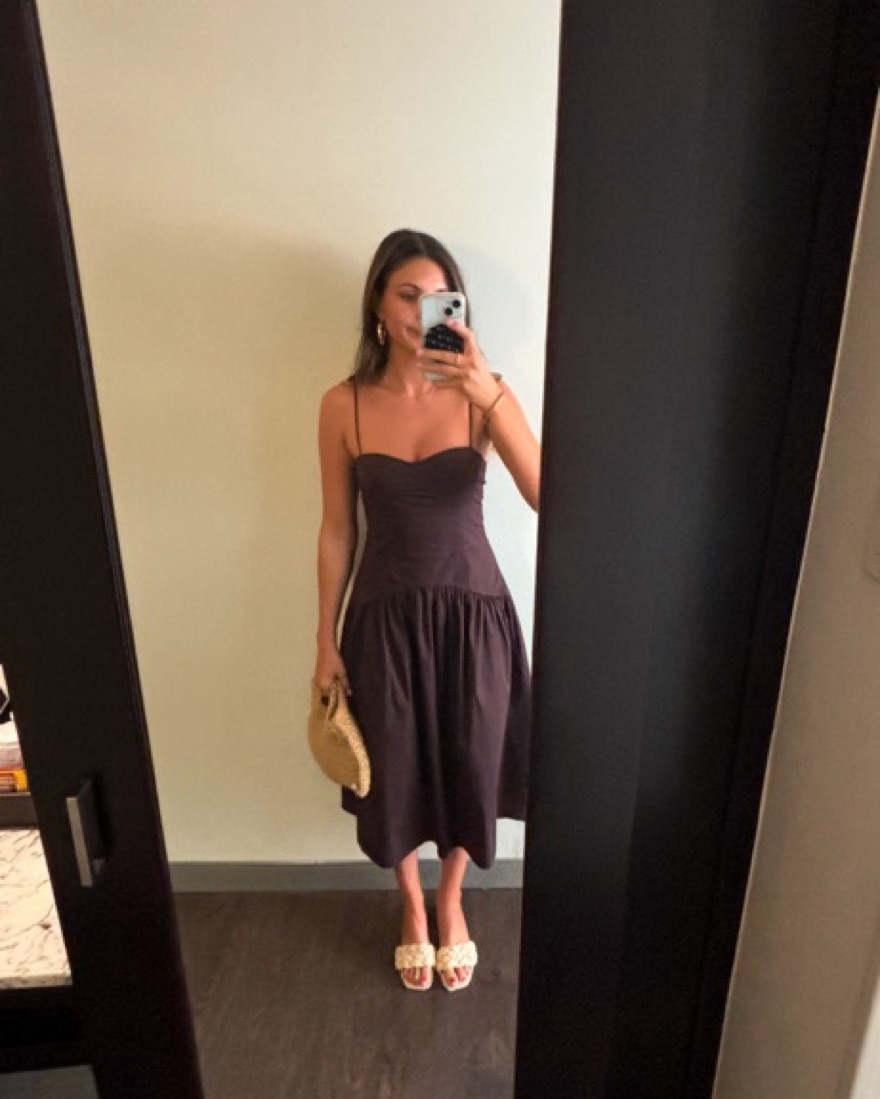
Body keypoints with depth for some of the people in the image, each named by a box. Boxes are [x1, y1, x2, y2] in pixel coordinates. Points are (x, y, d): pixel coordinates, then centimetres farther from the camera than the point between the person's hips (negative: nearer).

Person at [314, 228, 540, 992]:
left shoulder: (482, 396, -7)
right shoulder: (344, 406, -5)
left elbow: (549, 500, -20)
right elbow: (337, 532, 0)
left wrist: (492, 396, -30)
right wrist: (326, 641, 2)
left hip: (474, 614, 0)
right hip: (384, 618, 1)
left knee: (468, 770, 16)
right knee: (397, 776, 16)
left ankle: (451, 901, 49)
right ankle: (413, 908, 48)